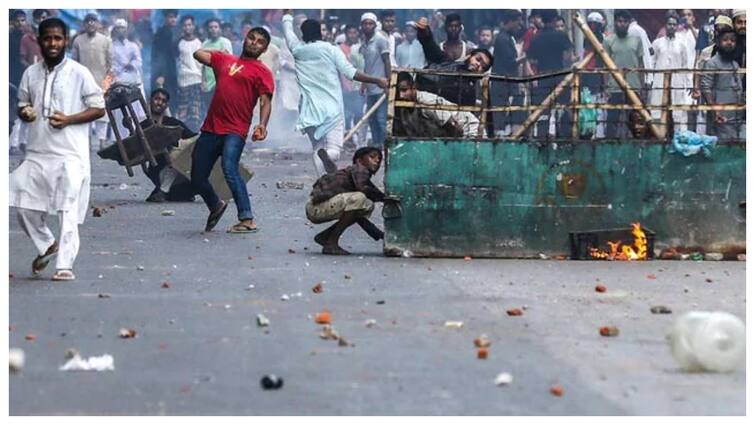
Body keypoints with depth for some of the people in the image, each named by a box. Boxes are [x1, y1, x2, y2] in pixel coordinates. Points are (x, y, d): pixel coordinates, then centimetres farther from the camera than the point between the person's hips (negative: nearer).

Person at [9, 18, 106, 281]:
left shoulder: (79, 73, -4)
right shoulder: (31, 74, 9)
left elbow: (99, 108, -2)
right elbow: (22, 104, 21)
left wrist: (68, 119, -15)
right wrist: (24, 113, -4)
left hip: (70, 155, -5)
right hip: (37, 153, 5)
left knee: (67, 211, -9)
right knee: (24, 205, 3)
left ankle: (65, 265, -8)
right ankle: (47, 245, 26)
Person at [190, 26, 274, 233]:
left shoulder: (262, 72, 6)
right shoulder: (224, 59, 20)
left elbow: (265, 102, -5)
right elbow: (198, 54, 16)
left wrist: (262, 125, -21)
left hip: (235, 132, -5)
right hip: (211, 129, 5)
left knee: (229, 168, -27)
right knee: (197, 178, 10)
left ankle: (247, 220, -27)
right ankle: (216, 207, 39)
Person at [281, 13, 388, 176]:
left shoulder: (298, 49, 6)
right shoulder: (331, 50, -2)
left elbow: (287, 26, 24)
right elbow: (351, 73, -7)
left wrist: (287, 15, 45)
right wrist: (376, 80, 0)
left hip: (311, 109, 2)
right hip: (332, 108, -2)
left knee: (317, 148, 13)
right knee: (334, 150, -5)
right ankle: (326, 155, -41)